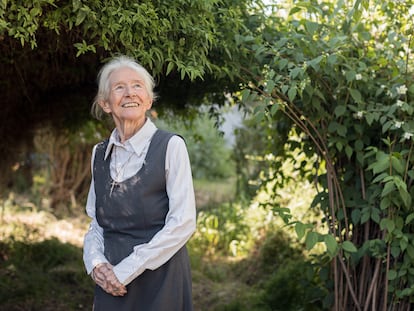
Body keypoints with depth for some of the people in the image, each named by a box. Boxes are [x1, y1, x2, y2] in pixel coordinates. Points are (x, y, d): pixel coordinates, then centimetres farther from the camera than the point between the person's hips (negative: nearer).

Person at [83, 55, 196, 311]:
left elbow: (184, 222, -14)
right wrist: (96, 263, -7)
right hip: (112, 283, 4)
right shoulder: (100, 153, 7)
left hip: (159, 278, -4)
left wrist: (126, 270, -15)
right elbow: (96, 222, 12)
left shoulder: (170, 146, -8)